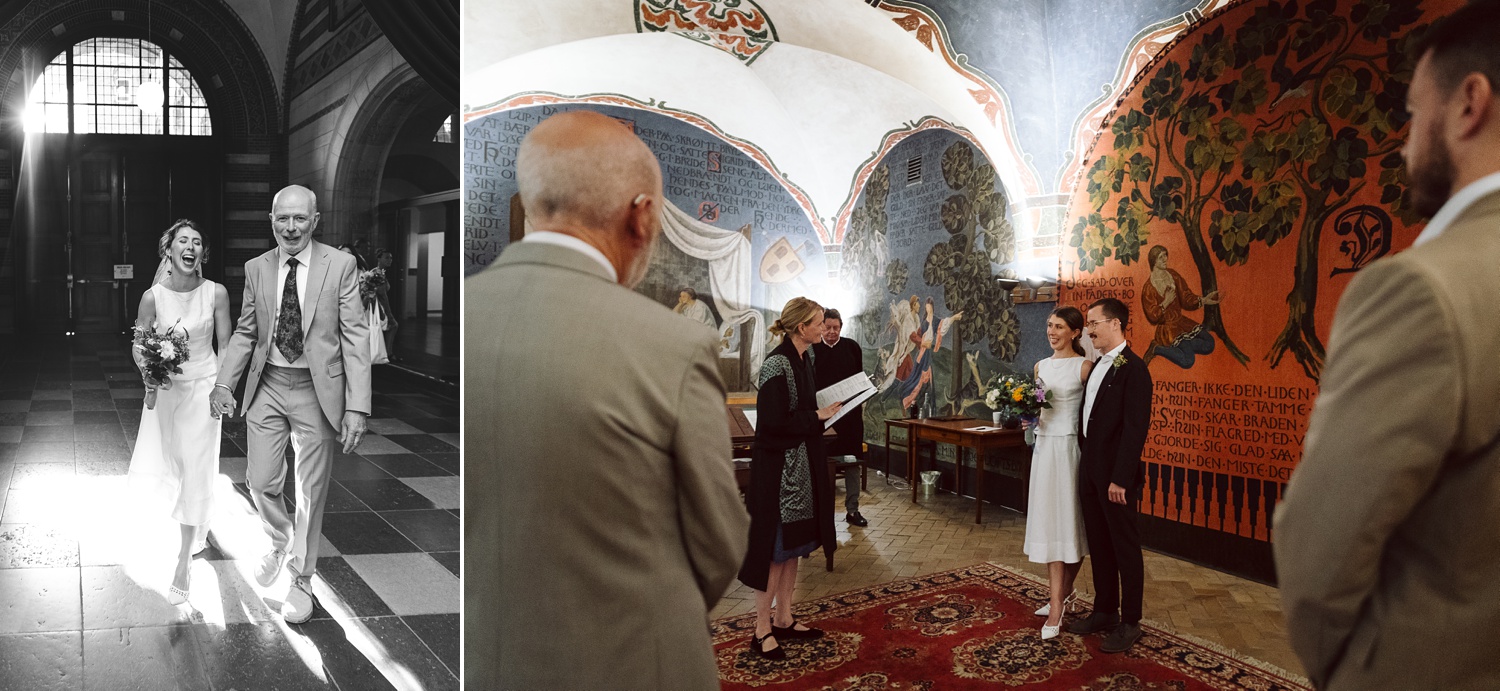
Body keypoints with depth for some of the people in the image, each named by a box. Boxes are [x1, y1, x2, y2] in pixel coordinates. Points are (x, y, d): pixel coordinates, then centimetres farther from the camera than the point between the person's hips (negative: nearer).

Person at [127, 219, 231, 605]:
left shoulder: (216, 294, -10)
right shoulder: (153, 297, -9)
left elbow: (226, 346, -2)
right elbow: (138, 346, 1)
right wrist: (148, 372, -18)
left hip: (203, 386, -2)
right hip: (163, 387, 2)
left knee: (195, 471, -3)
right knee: (156, 470, 10)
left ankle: (184, 562, 4)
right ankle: (197, 525, 42)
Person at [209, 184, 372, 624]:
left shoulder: (340, 266, -8)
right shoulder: (256, 269, 4)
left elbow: (354, 337, -10)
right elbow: (245, 333, 12)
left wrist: (357, 407, -15)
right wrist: (224, 383, 0)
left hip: (317, 390, -3)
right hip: (267, 388, 3)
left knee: (311, 492, 6)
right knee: (261, 482, 7)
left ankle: (301, 579, 24)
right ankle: (279, 543, 40)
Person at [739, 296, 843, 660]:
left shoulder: (804, 359, 9)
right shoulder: (777, 365, -19)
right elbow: (775, 422, -23)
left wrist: (826, 409, 3)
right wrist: (818, 416, -14)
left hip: (802, 465, 9)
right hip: (778, 468, -9)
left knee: (793, 546, 15)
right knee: (775, 547, -2)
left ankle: (784, 620, 26)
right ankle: (762, 629, 9)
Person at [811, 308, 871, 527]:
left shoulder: (852, 347, 3)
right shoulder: (814, 349, 0)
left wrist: (858, 404, -5)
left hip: (850, 413, 1)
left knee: (852, 460, 4)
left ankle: (852, 509, 12)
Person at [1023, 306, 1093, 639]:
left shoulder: (1084, 367, -6)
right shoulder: (1041, 366, 12)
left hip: (1070, 448, -6)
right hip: (1044, 448, 6)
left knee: (1068, 523, -1)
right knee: (1048, 522, 5)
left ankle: (1060, 598, 9)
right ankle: (1060, 597, 13)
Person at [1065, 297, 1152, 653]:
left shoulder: (1133, 369, -14)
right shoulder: (1097, 366, 13)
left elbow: (1135, 428, -18)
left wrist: (1120, 479, -20)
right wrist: (1085, 469, 10)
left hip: (1115, 476, -8)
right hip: (1090, 473, 8)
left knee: (1125, 548, 3)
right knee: (1099, 545, 16)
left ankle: (1129, 623, 13)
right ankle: (1105, 611, 29)